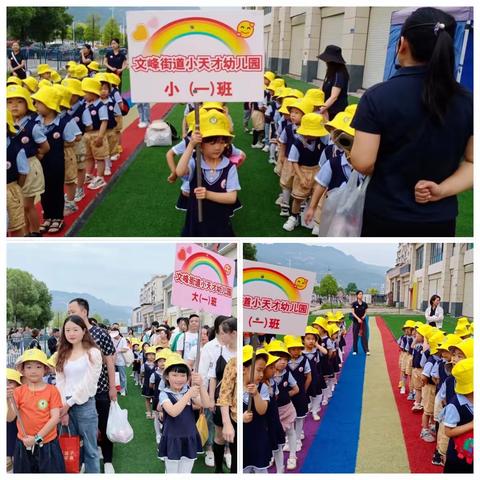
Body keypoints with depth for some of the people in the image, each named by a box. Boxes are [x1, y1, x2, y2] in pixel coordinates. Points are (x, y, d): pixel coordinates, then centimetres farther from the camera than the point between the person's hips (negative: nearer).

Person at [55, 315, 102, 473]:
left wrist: (69, 403, -10)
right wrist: (63, 407, -6)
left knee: (89, 449, 2)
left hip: (85, 405, -4)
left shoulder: (93, 353, -5)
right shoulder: (62, 354, 10)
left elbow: (88, 383, -10)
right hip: (66, 405, 4)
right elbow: (60, 383, 4)